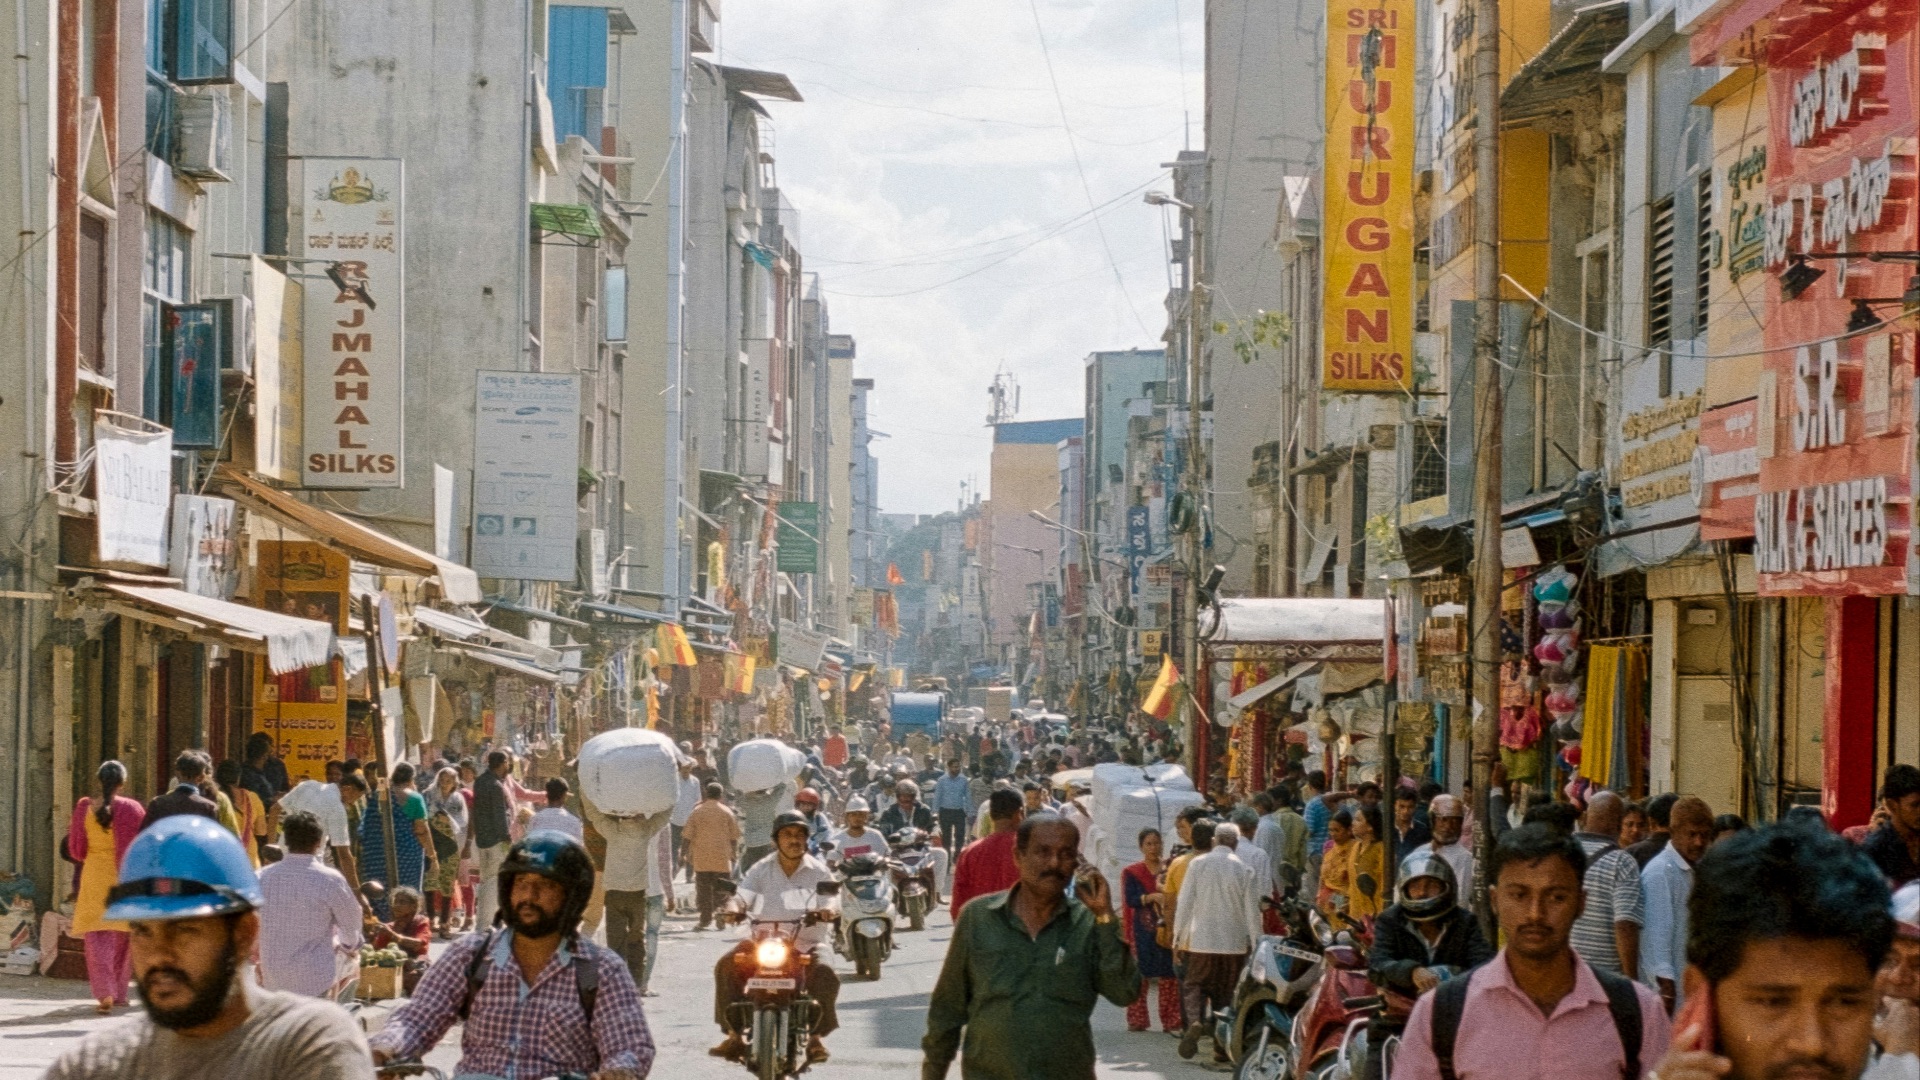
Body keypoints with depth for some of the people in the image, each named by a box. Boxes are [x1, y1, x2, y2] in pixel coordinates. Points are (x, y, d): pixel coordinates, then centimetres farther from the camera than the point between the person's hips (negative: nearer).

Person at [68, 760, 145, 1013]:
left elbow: (76, 851, 2)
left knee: (97, 939, 0)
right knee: (122, 939, 14)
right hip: (124, 877, 0)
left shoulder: (84, 808, -4)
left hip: (94, 878, 0)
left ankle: (104, 993, -16)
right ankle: (119, 992, 20)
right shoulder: (131, 808, -8)